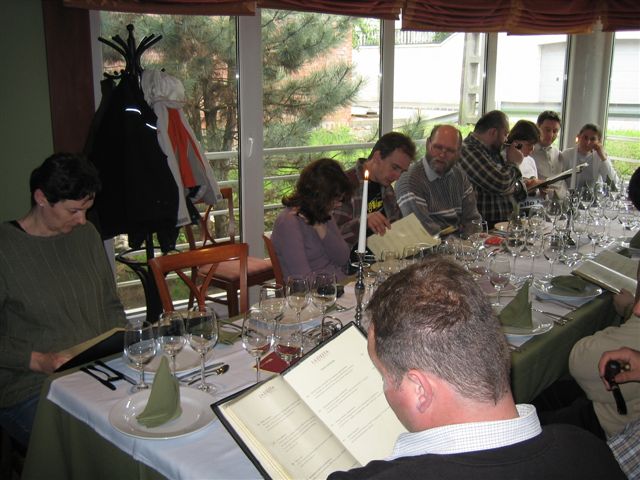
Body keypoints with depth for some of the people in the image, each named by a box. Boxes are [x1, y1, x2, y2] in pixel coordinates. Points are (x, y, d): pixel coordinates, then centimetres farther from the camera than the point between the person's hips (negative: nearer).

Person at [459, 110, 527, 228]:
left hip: (502, 221, 9)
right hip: (485, 226, -9)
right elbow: (501, 183, -24)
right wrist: (513, 163, -3)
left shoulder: (492, 151, 16)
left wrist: (517, 188, -3)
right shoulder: (468, 151, -16)